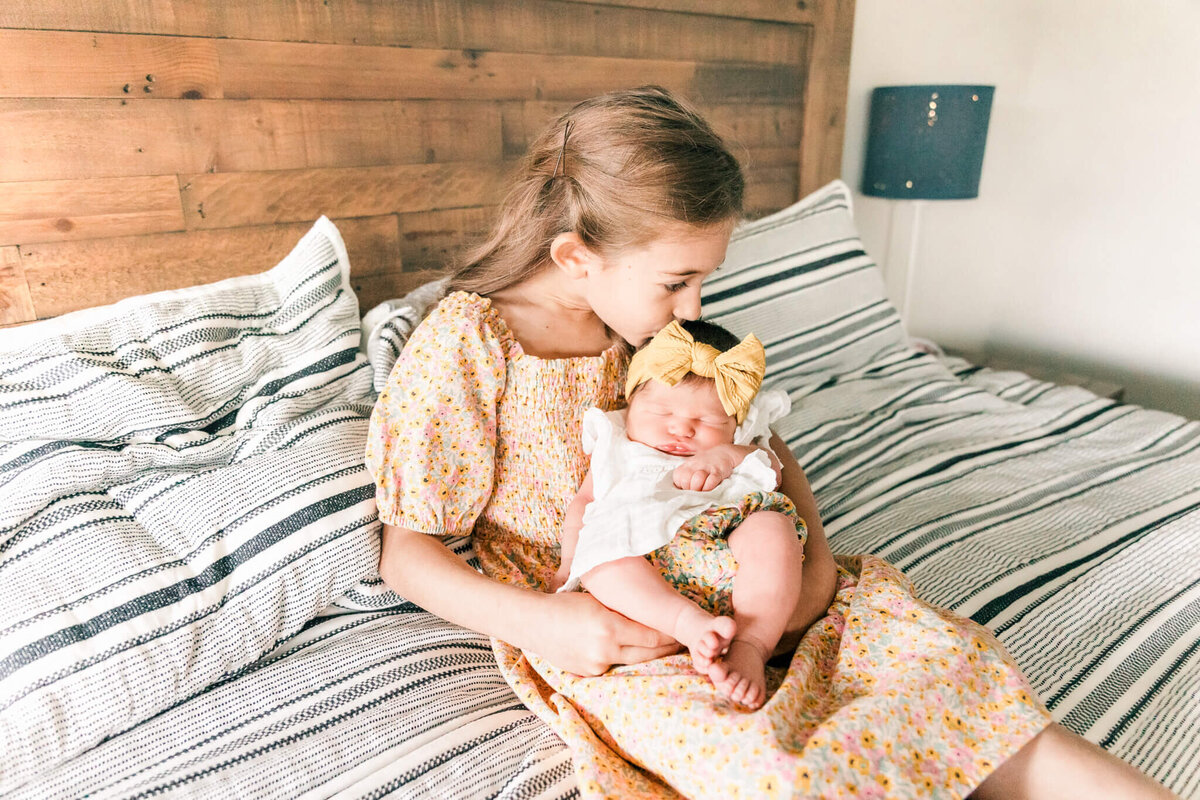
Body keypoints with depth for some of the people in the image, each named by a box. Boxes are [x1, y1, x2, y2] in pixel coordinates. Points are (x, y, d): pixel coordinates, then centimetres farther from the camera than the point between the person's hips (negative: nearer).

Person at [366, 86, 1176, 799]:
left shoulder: (647, 311, 0)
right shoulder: (462, 348, -16)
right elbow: (407, 552, -9)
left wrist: (813, 549, -6)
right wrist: (538, 622, -23)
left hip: (696, 568, 5)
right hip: (585, 627, -5)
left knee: (889, 610, -14)